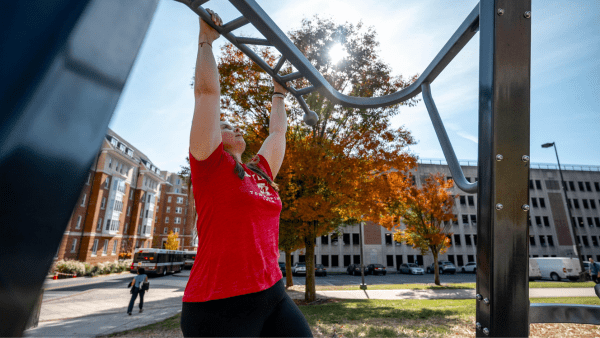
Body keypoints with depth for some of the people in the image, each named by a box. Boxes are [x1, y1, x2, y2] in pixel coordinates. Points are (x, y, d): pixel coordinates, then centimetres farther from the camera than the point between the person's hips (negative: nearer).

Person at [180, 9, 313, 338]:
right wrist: (206, 39, 7)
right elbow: (207, 90, -3)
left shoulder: (262, 171, 12)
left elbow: (277, 130, 25)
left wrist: (278, 93, 38)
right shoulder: (210, 165, -3)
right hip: (218, 306, -6)